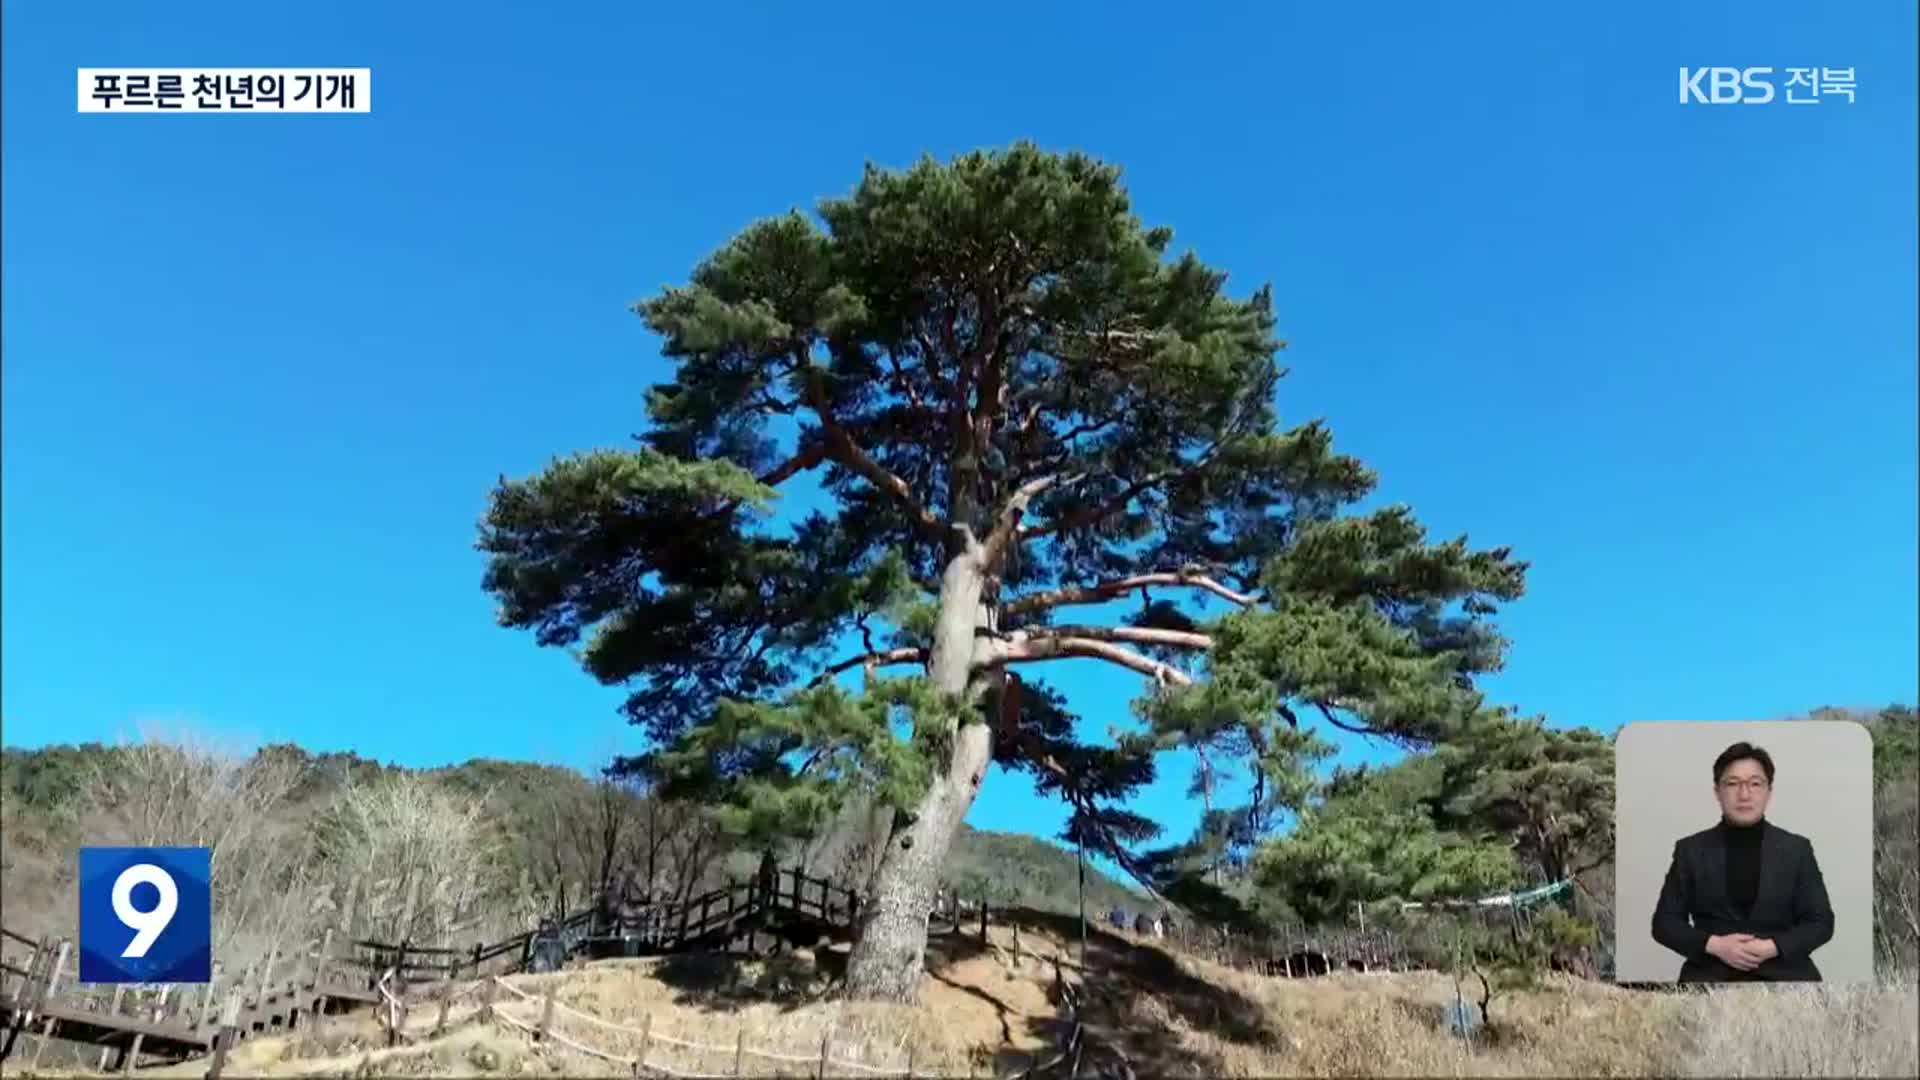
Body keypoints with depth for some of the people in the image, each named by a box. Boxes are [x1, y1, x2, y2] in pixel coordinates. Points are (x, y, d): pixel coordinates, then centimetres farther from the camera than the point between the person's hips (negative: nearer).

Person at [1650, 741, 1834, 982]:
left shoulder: (1796, 848, 10)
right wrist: (1714, 945, -10)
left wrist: (1773, 947, -9)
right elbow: (1665, 922, 6)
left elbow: (1821, 921, 7)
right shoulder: (1690, 849, 7)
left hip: (1781, 969, 2)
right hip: (1711, 971, -1)